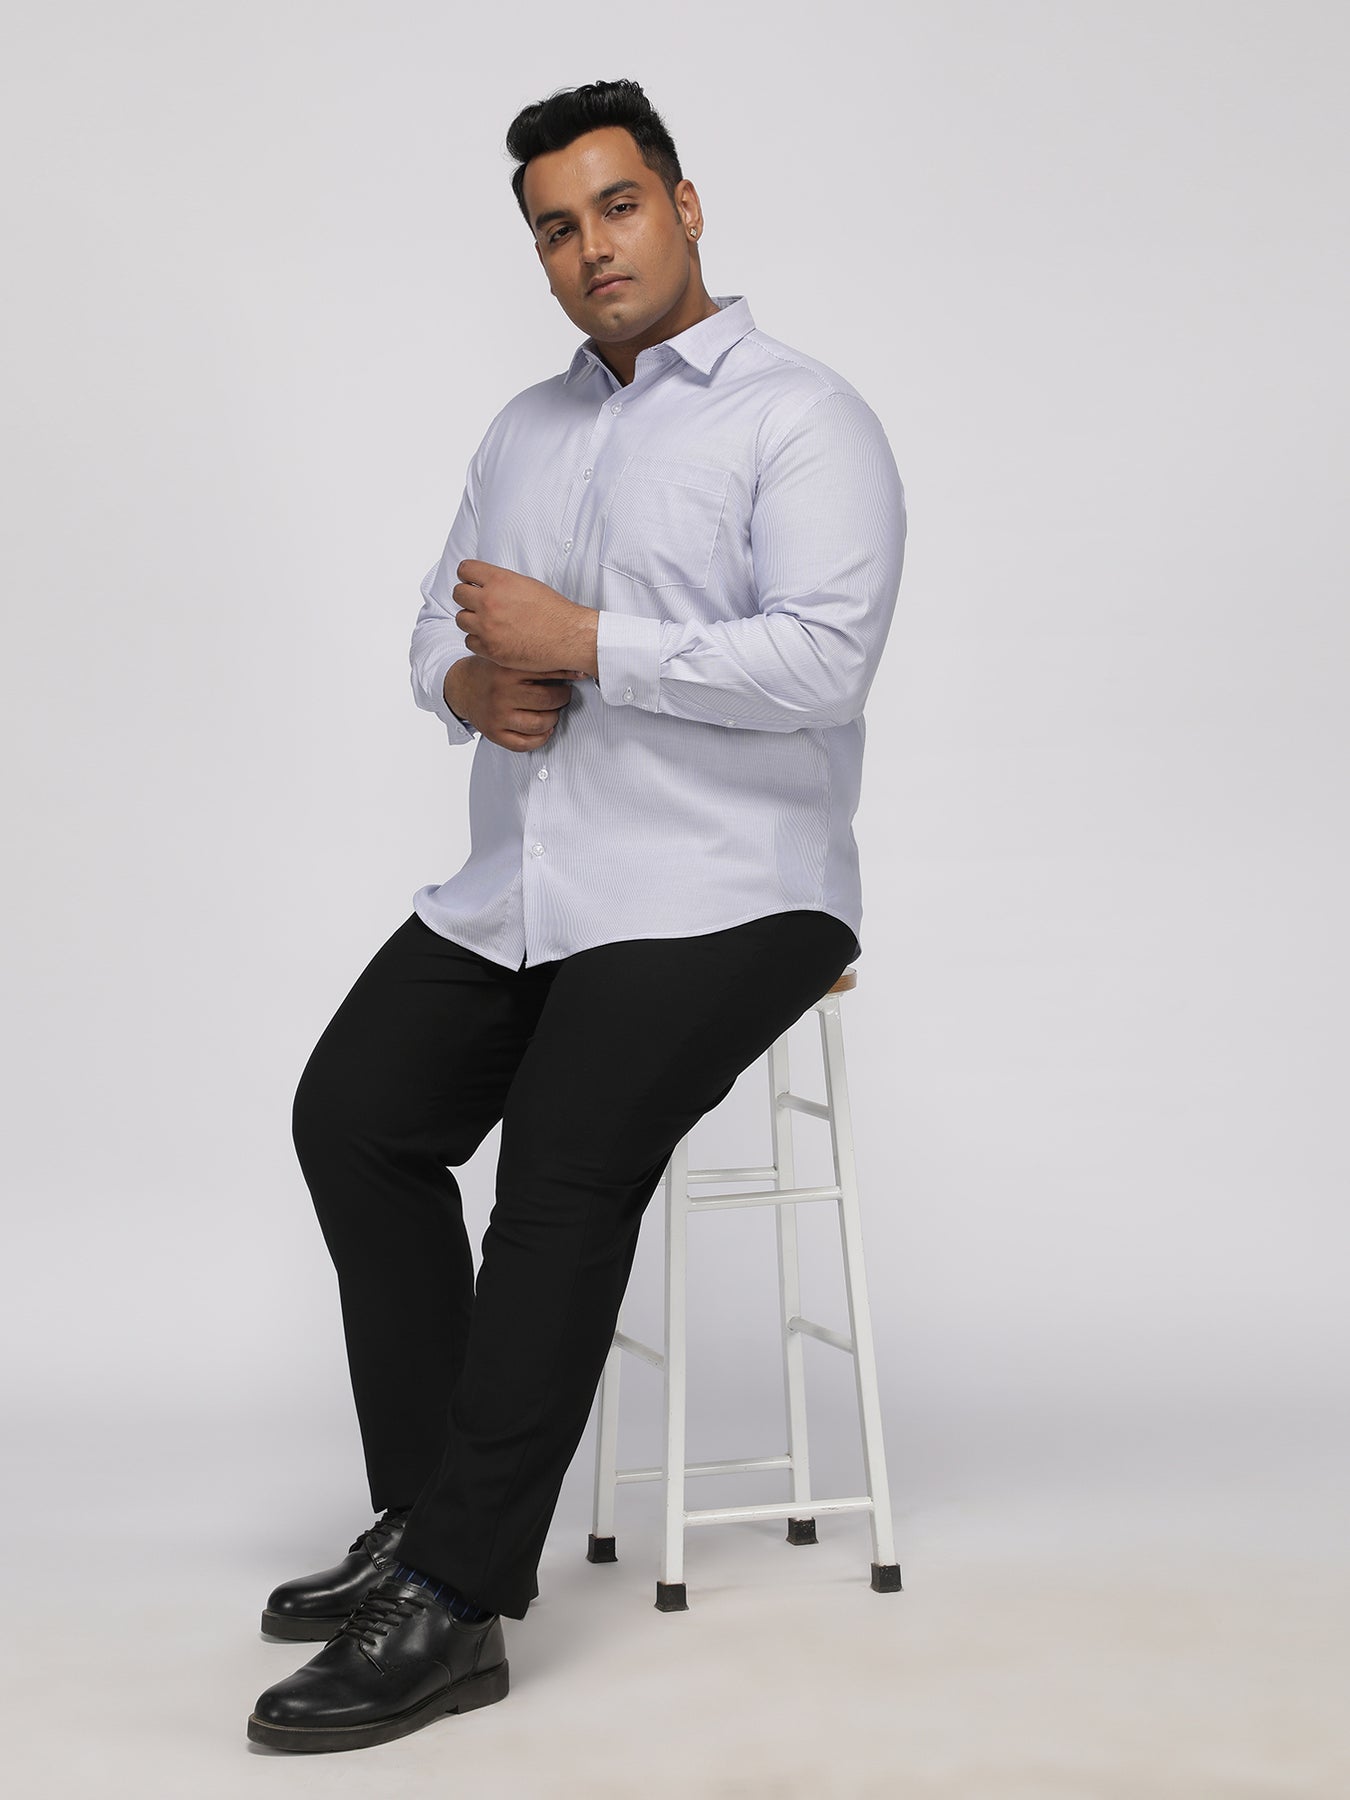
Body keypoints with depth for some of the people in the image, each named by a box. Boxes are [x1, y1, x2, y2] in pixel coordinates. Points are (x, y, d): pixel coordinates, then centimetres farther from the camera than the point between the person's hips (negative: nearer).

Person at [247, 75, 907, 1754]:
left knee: (564, 1159, -25)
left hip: (720, 890, -7)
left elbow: (819, 661, -19)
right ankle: (429, 1513, 4)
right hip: (515, 891, 8)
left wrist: (580, 642, -18)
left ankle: (454, 1601, -20)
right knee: (350, 1113, -6)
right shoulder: (525, 429, 19)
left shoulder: (803, 417, -5)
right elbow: (440, 622, 20)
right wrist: (472, 683, -5)